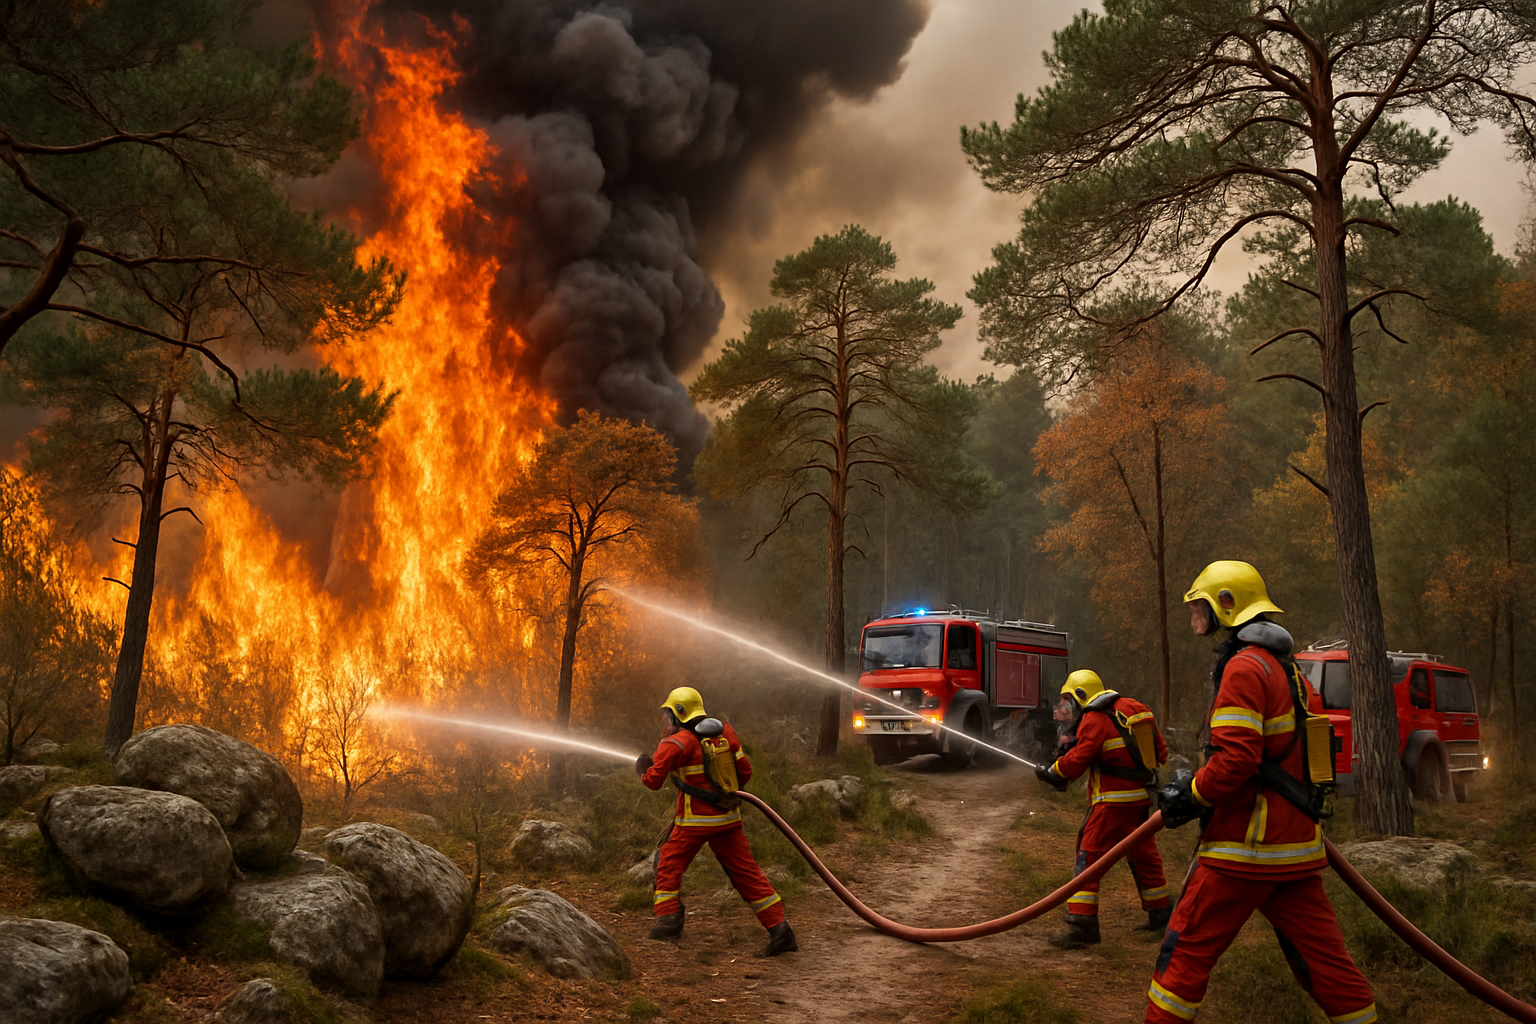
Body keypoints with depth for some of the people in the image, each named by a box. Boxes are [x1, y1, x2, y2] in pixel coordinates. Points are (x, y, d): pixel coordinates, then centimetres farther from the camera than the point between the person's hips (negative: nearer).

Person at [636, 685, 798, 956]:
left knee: (669, 864, 16)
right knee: (746, 873, 6)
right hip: (729, 817, 5)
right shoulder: (726, 733, 7)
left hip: (695, 820, -5)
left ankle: (668, 918, 12)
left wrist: (644, 769, 12)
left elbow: (654, 780, -10)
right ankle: (779, 928, 1)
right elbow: (745, 772, 11)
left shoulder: (677, 743, -10)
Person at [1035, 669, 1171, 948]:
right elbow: (1160, 751, 13)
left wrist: (1051, 773, 2)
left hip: (1113, 801, -8)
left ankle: (1081, 926, -9)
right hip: (1143, 797, 8)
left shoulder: (1095, 720, -12)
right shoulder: (1136, 709, 10)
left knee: (1089, 857, -6)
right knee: (1144, 854, 22)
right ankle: (1160, 914, 35)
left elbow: (1077, 760, -13)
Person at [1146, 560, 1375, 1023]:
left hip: (1247, 845, -9)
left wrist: (1189, 797, -8)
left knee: (1187, 948, 1)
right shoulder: (1288, 670, 17)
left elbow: (1235, 758, -23)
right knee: (1322, 956, 12)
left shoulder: (1244, 668, -14)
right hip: (1297, 845, 9)